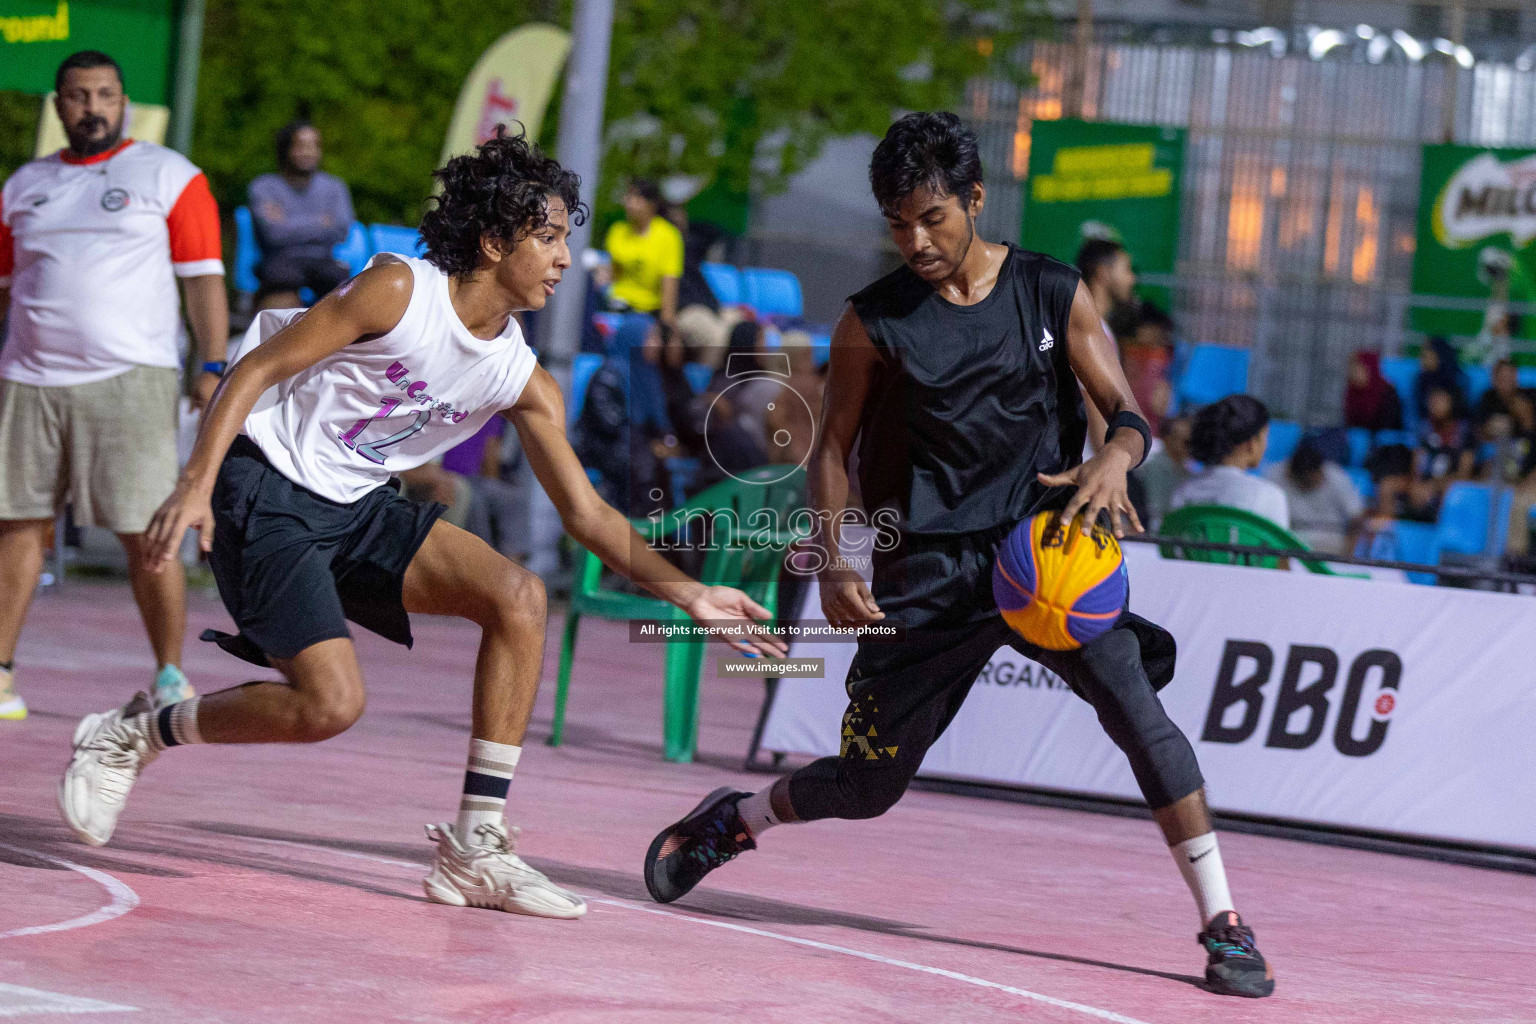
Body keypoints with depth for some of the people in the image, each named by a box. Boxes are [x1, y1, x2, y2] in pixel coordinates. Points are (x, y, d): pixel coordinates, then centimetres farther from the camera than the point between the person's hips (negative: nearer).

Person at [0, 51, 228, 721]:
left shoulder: (168, 176, 5)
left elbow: (203, 277, 1)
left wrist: (212, 365, -8)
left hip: (131, 380, -4)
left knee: (145, 532, -7)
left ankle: (171, 678, 3)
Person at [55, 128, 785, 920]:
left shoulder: (524, 382, 2)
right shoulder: (399, 289, -16)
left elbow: (586, 513, 8)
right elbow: (256, 369, -14)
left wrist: (686, 594, -2)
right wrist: (195, 486, -23)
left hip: (357, 508, 7)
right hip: (262, 491, -7)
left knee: (517, 595, -11)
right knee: (331, 702, -20)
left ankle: (475, 848, -9)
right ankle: (132, 733, 4)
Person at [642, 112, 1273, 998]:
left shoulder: (1054, 294, -1)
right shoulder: (875, 321, -1)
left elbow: (1129, 414, -1)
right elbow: (833, 447, 7)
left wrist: (1116, 456, -25)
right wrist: (835, 567, -7)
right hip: (930, 567, 0)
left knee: (1136, 707, -23)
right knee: (868, 787, 6)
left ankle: (1223, 924, -17)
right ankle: (734, 819, 37)